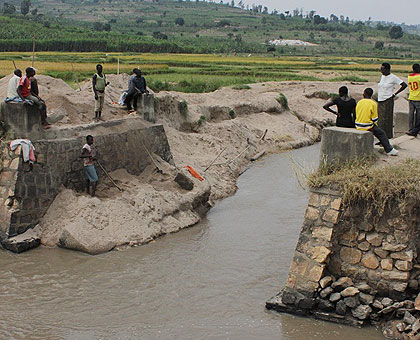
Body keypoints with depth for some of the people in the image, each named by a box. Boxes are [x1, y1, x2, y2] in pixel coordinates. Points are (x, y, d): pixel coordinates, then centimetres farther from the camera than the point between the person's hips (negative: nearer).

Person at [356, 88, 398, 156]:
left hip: (358, 126, 5)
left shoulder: (359, 102, 4)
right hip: (367, 126, -5)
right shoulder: (373, 103, -8)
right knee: (382, 134, 11)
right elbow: (374, 118, -7)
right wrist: (374, 125, 14)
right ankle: (389, 150, 11)